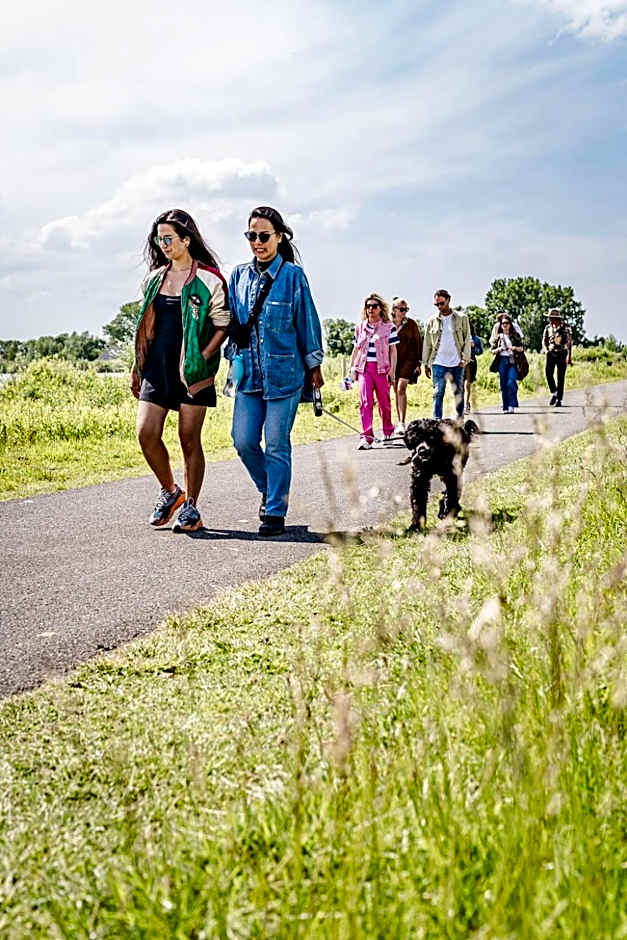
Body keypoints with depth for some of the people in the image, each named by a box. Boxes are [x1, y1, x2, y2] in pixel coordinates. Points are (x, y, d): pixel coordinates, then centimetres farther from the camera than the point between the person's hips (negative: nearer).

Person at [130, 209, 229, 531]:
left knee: (189, 438, 0)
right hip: (157, 368, 5)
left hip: (192, 369, -5)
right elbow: (145, 326, 17)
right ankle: (170, 491, 17)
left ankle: (190, 506, 12)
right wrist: (136, 366, 14)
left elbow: (223, 326, -3)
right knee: (146, 433, -5)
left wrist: (202, 357, -14)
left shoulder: (208, 280, -3)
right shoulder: (154, 279, 13)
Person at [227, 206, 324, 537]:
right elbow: (229, 320, 16)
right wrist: (232, 358, 13)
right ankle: (269, 489, 28)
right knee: (243, 441, 1)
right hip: (249, 373, 4)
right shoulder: (239, 275, 9)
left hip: (284, 372, -4)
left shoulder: (292, 274, -3)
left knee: (276, 444, -1)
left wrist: (314, 367, 3)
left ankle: (275, 512, 8)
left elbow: (307, 321, 1)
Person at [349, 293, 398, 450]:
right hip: (364, 368, 2)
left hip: (381, 368, -1)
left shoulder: (389, 327, 4)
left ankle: (388, 432, 26)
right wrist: (352, 369, 12)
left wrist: (392, 371, -4)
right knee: (365, 401, -12)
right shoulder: (360, 327, 13)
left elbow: (393, 351, 4)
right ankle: (367, 436, -16)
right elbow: (356, 349, 18)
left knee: (384, 402, 6)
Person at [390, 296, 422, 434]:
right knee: (396, 392, 7)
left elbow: (418, 343, 3)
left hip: (408, 359, -3)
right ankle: (399, 422, 16)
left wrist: (418, 363, -2)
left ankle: (402, 423, -20)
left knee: (401, 389, -18)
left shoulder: (411, 323, 0)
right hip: (393, 360, 3)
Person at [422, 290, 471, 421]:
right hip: (438, 363, 0)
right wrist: (426, 363, 6)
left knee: (459, 393, 6)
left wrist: (465, 358, -7)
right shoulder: (432, 321, 7)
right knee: (438, 393, -5)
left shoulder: (461, 318, 4)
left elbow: (467, 339, 4)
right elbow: (427, 344, 10)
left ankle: (460, 422, 15)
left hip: (457, 363, 0)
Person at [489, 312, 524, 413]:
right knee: (503, 385, 1)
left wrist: (515, 348, -10)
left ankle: (512, 406, -14)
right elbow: (492, 350, 11)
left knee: (511, 382, -17)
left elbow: (521, 348, 10)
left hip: (513, 361, -2)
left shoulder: (515, 335, 8)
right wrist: (498, 349, -9)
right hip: (502, 361, 2)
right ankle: (505, 407, 7)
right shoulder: (498, 337, 10)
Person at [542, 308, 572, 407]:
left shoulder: (566, 328, -4)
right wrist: (546, 351, -6)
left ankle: (559, 400, 2)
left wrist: (569, 356, -14)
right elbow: (544, 341, 14)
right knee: (548, 373, -17)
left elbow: (569, 343, -4)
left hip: (562, 355, -2)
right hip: (551, 354, 2)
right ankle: (553, 393, 1)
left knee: (561, 378, -3)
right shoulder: (548, 328, 6)